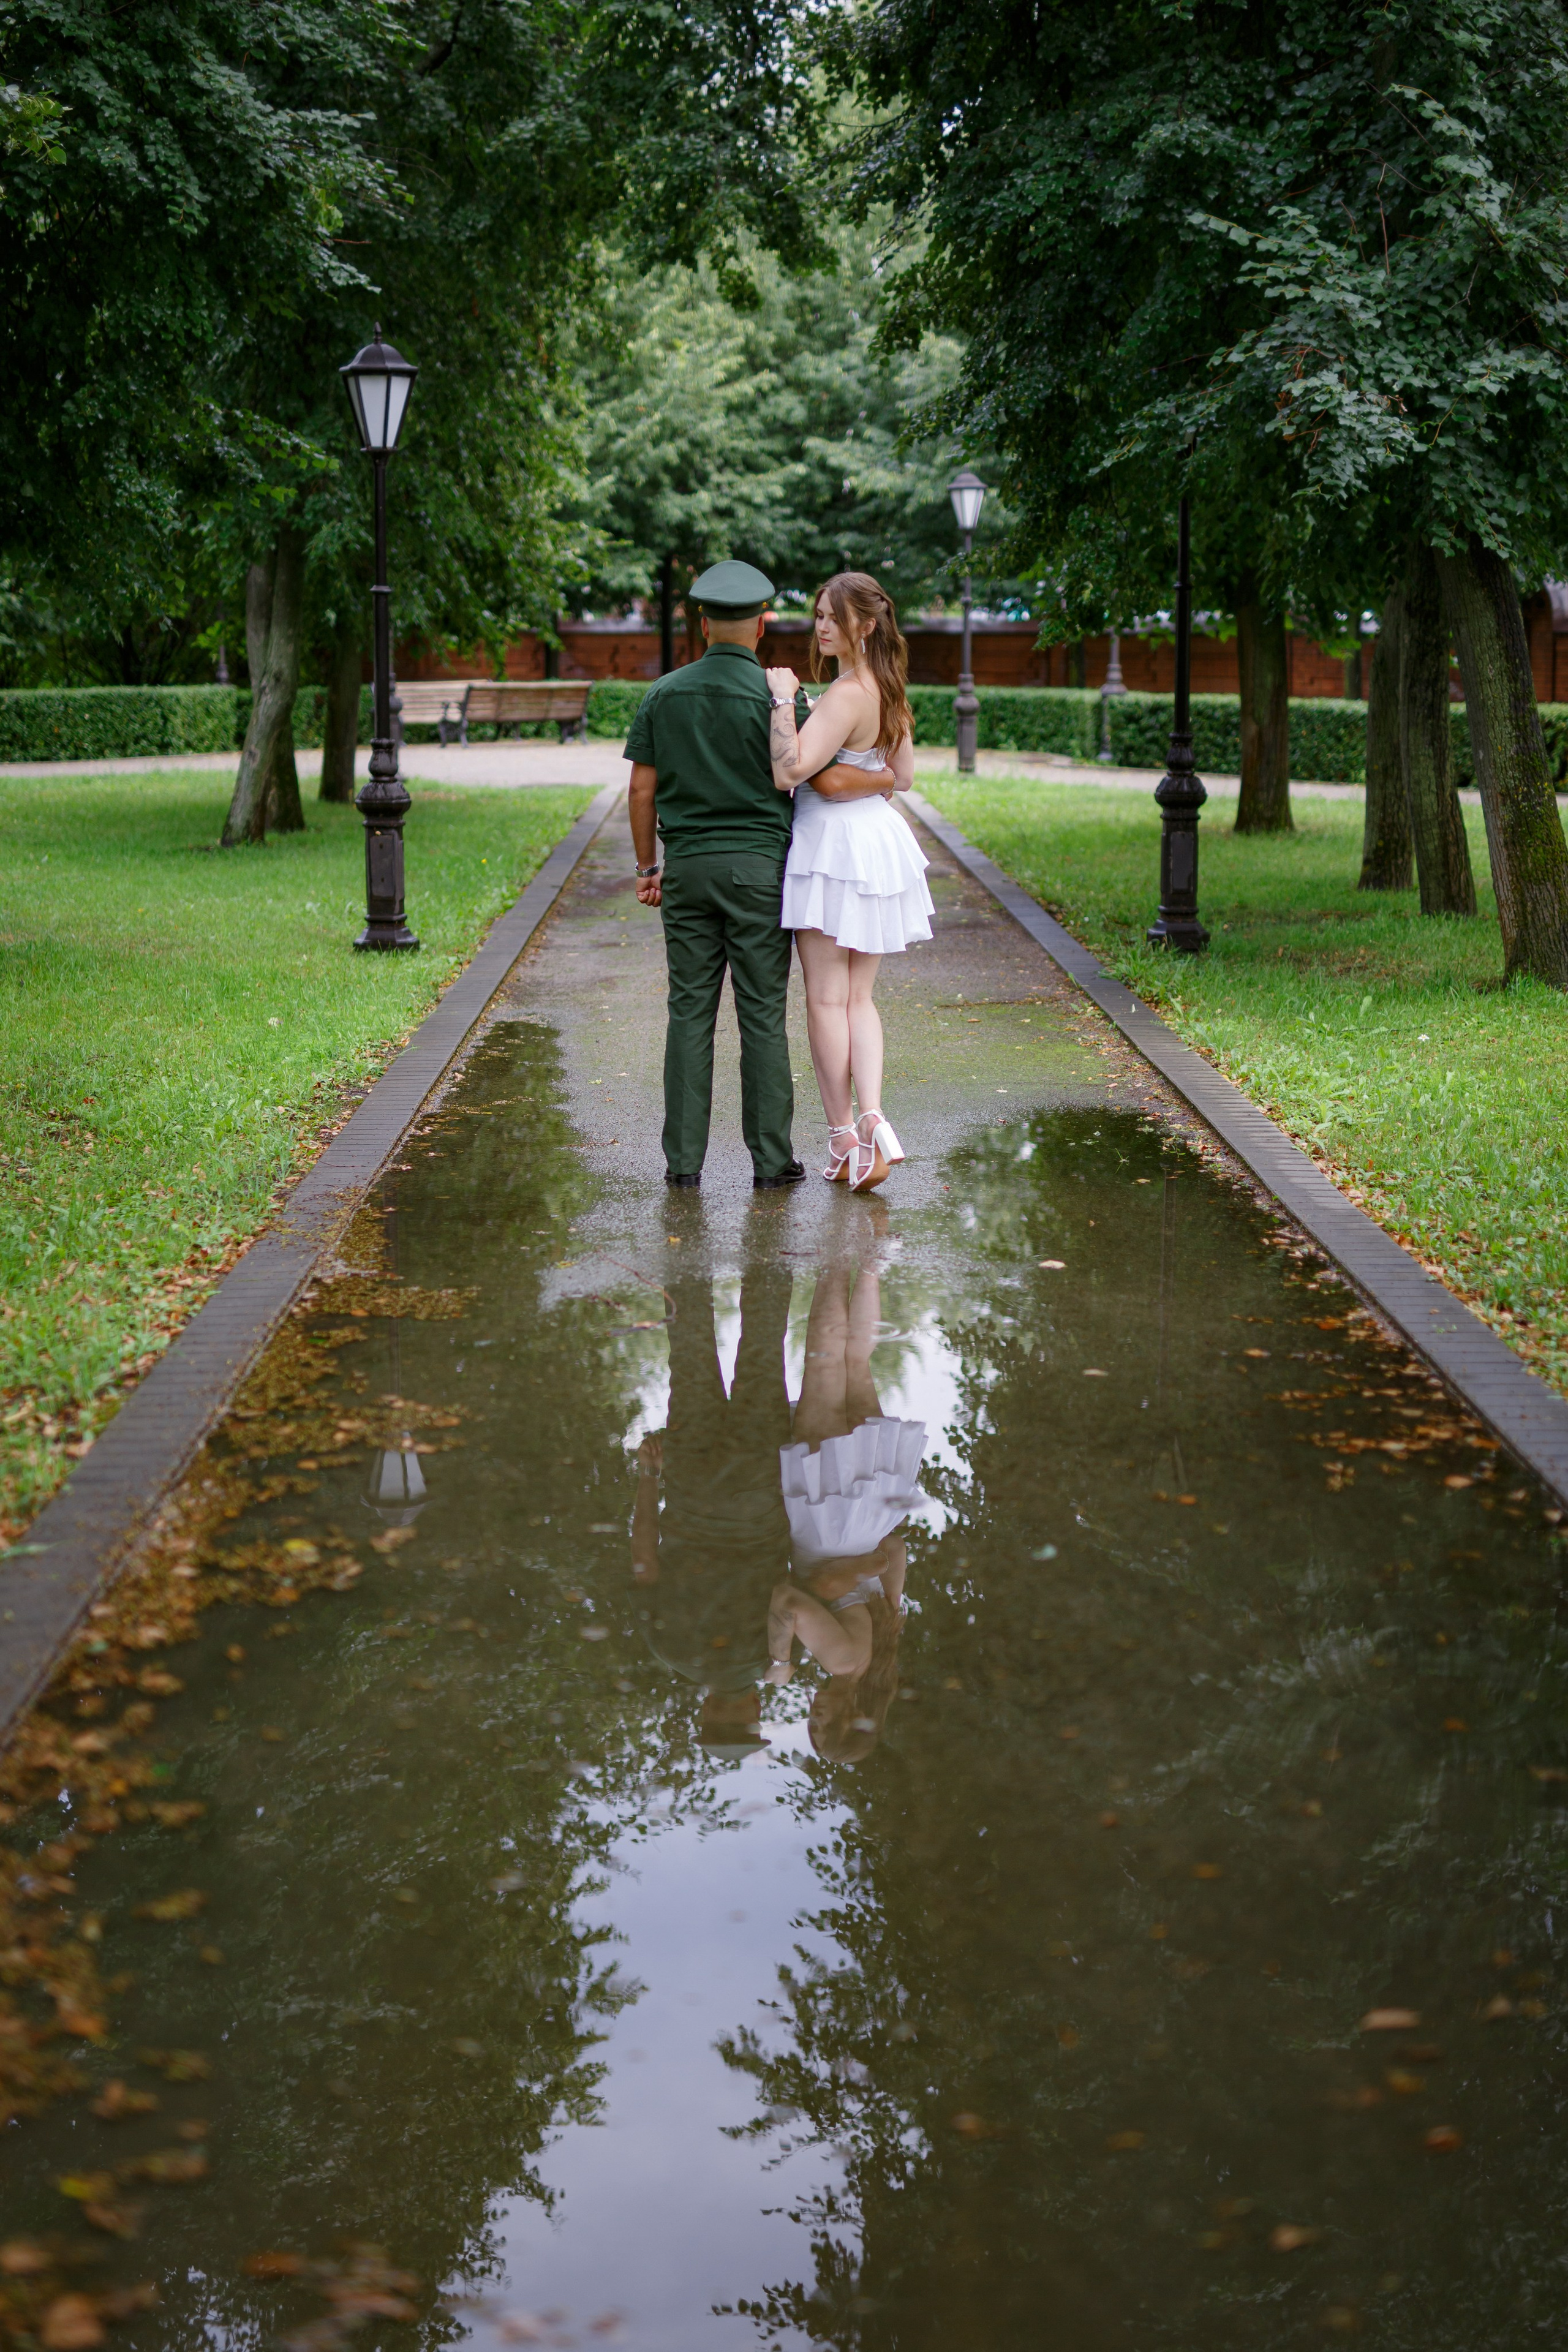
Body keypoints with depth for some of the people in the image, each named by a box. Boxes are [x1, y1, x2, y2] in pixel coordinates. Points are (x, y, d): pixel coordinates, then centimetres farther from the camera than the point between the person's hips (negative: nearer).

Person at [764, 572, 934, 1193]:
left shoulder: (846, 696, -19)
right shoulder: (889, 689, 9)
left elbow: (789, 771, -27)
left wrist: (783, 701, -22)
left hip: (835, 846, -8)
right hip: (879, 837, 8)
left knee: (825, 999, 1)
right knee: (858, 997, 11)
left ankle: (844, 1139, 4)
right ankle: (872, 1122, -6)